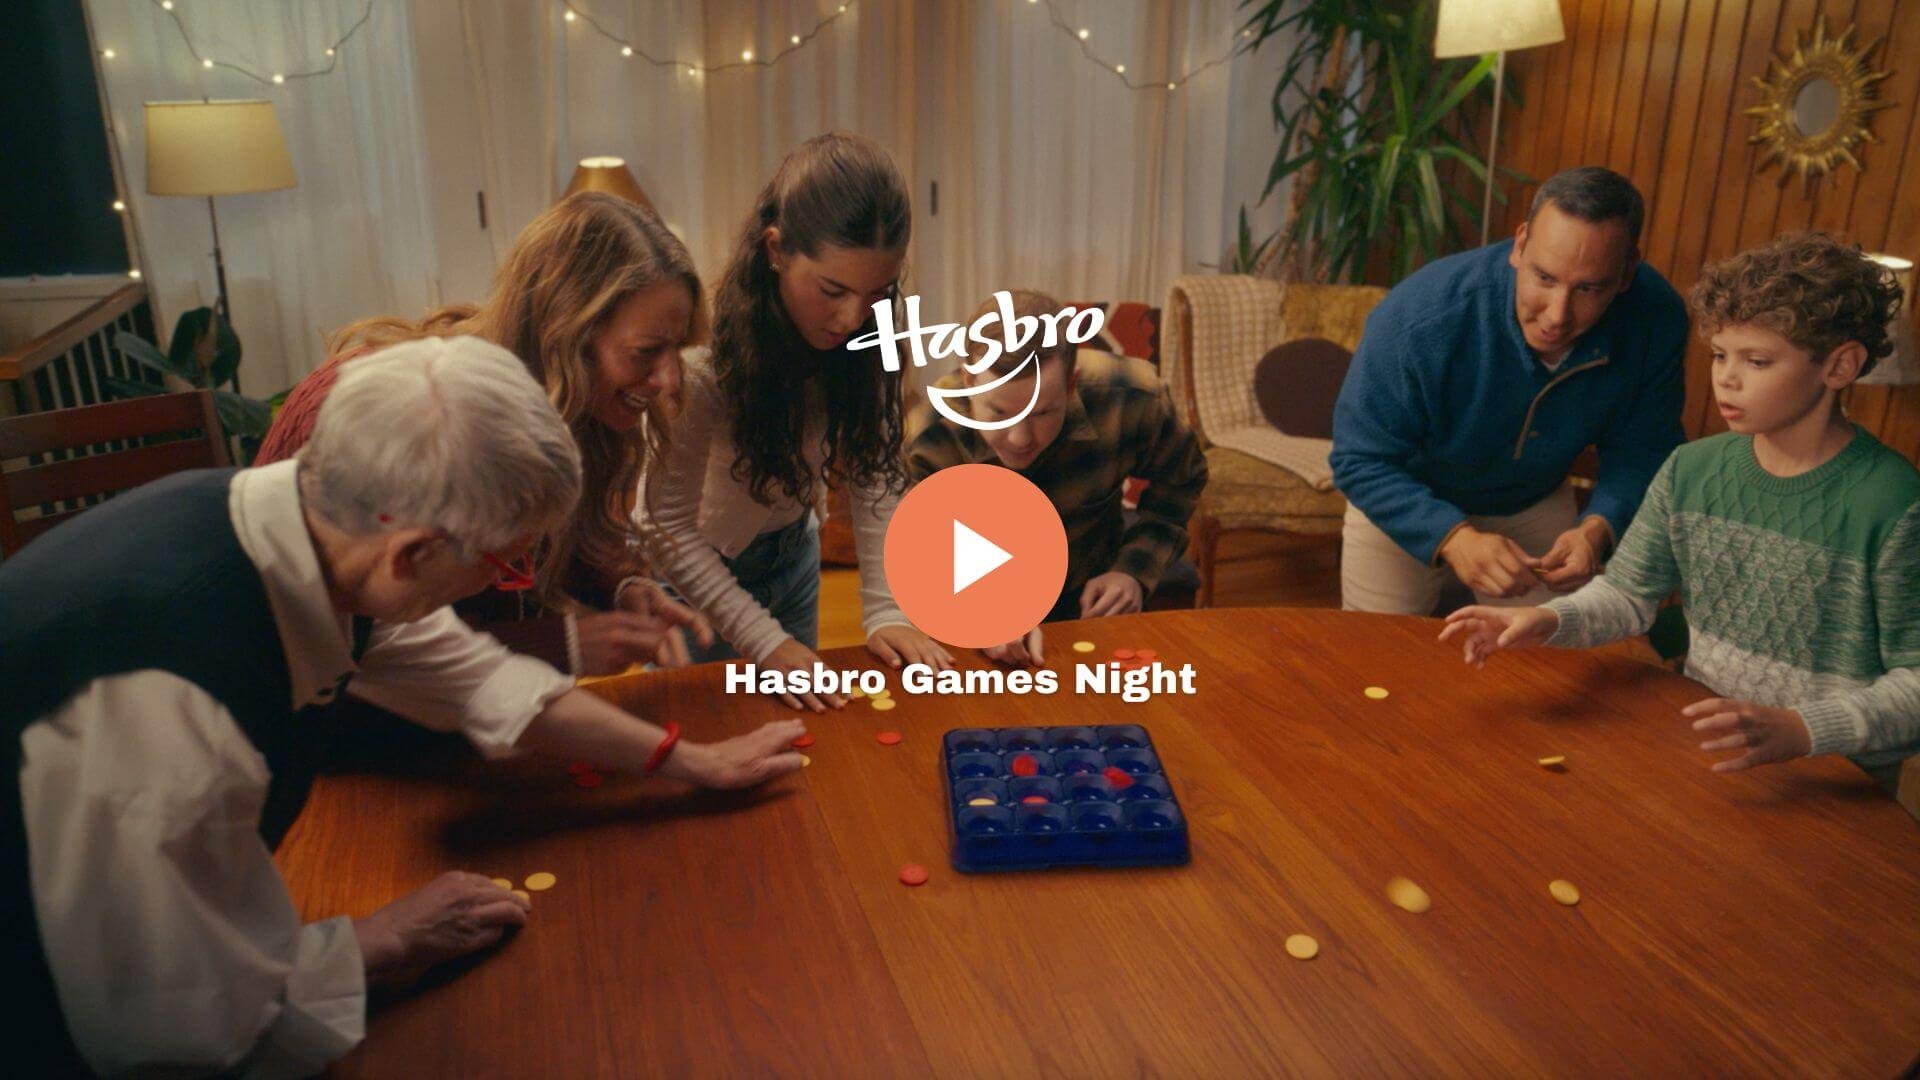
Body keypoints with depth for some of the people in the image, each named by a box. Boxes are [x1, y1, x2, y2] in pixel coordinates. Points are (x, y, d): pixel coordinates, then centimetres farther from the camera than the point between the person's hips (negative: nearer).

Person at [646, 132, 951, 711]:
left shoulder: (860, 336, -19)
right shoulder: (703, 355, -33)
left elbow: (876, 470, -13)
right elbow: (672, 527, -27)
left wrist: (884, 609, -21)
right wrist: (764, 640, -30)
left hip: (790, 553, 5)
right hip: (694, 572, -5)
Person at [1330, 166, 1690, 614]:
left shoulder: (1658, 321, -25)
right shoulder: (1421, 316, -37)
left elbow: (1640, 454, -12)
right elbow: (1361, 461, -31)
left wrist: (1597, 529, -34)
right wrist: (1454, 538, -46)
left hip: (1537, 505, 3)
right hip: (1406, 507, -3)